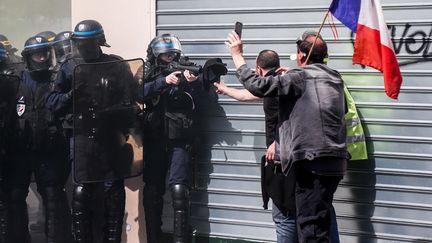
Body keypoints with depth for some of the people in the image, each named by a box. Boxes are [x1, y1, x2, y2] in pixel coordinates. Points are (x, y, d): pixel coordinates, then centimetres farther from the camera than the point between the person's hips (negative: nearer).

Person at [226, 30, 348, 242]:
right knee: (319, 221, 17)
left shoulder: (300, 77, -8)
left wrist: (237, 55, 0)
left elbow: (258, 86, -12)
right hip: (334, 161, 9)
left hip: (312, 162, -9)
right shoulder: (334, 79, 16)